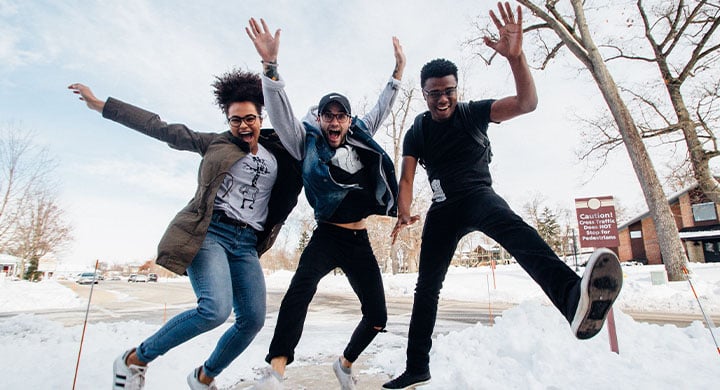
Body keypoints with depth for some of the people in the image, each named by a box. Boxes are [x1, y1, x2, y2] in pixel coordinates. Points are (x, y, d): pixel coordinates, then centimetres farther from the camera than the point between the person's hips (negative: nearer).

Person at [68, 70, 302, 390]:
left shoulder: (278, 156, 14)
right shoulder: (216, 143, 8)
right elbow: (162, 129, 7)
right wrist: (101, 105, 6)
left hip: (246, 245, 4)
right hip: (210, 232, -4)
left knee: (253, 319, -4)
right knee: (216, 309, -24)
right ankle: (134, 360, 1)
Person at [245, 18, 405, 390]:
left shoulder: (360, 139, 12)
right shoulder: (308, 143, 1)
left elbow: (381, 108, 23)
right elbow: (281, 113, -12)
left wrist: (398, 70, 24)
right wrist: (270, 65, -24)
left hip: (360, 241, 5)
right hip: (327, 236, -4)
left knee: (377, 317, 6)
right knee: (301, 288, -36)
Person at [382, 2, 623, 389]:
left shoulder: (474, 112, -3)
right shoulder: (416, 133, 2)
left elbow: (527, 103, -18)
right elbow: (406, 178, -5)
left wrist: (515, 56, -32)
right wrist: (403, 214, -20)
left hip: (478, 195, -2)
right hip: (442, 208, 3)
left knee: (512, 228, -39)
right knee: (427, 284, 2)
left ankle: (573, 295, -66)